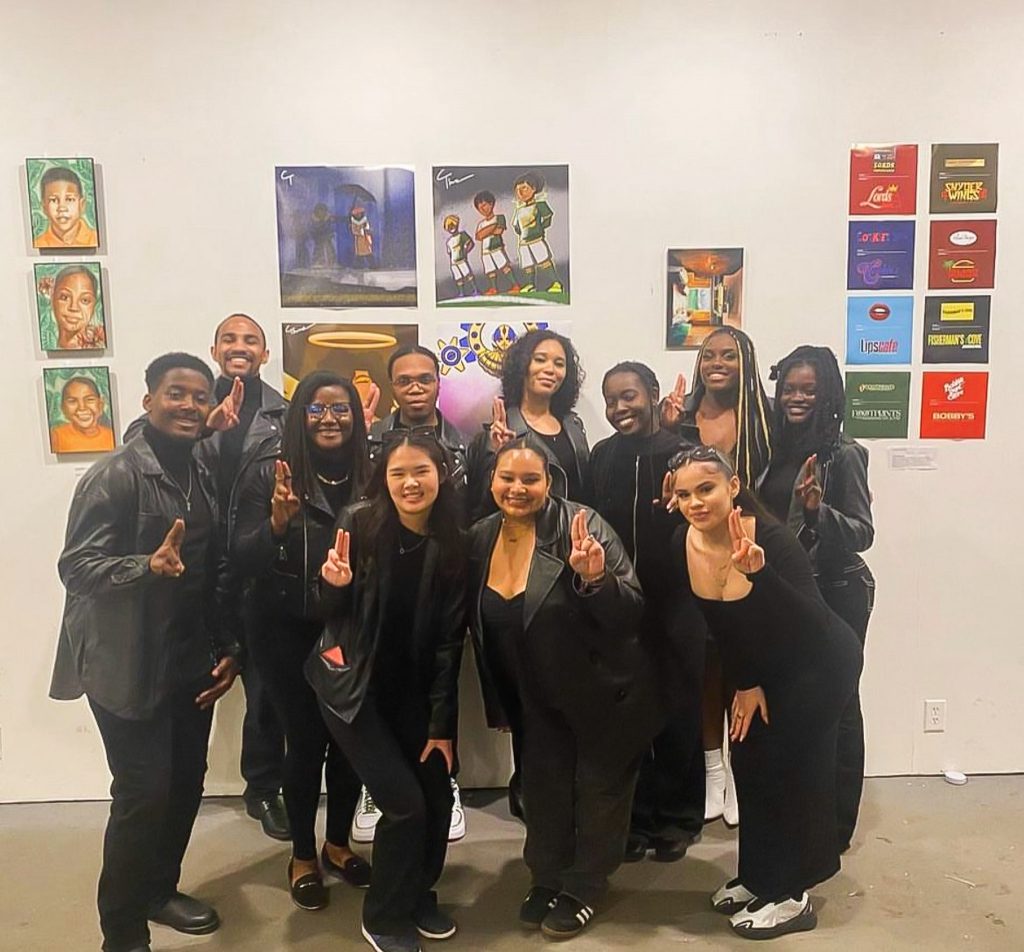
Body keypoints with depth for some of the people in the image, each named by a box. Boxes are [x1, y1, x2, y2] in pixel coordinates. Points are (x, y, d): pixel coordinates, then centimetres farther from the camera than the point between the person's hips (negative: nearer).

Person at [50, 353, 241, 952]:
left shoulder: (204, 480, 8)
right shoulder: (114, 476, -13)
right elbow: (75, 566, -17)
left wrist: (227, 649, 8)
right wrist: (148, 565, -34)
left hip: (192, 662, 7)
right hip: (129, 665, -6)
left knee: (186, 784, 14)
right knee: (143, 796, -1)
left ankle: (159, 889, 38)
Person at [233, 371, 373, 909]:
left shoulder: (370, 474, -2)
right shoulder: (270, 472, -10)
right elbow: (243, 563, -14)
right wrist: (278, 521, -30)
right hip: (286, 633, -3)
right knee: (306, 741, 4)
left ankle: (338, 844, 35)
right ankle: (302, 855, 28)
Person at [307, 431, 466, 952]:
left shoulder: (452, 545, -8)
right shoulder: (359, 523, -16)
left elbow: (449, 641, -4)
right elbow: (332, 613, -7)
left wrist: (442, 724, -4)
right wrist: (334, 585, -30)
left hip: (411, 689, 4)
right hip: (352, 685, -3)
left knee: (438, 797, 4)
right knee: (405, 802, -7)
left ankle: (419, 894, 34)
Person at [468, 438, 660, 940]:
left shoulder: (580, 525, -25)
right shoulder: (480, 539, -7)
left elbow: (631, 611, -27)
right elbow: (483, 631, 5)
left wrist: (595, 579, -47)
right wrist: (498, 703, 12)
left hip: (604, 694, -4)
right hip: (538, 701, 5)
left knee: (599, 790, 17)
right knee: (543, 788, 21)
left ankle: (584, 887, 40)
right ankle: (547, 877, 46)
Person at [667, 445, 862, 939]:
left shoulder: (773, 539, -32)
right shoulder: (683, 546, -14)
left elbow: (813, 625, -39)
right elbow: (719, 624, -2)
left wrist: (758, 573, -52)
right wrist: (745, 683, 0)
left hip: (820, 664, -6)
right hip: (760, 666, 7)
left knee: (790, 767, 0)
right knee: (748, 763, 13)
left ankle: (791, 895, 19)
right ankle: (759, 876, 33)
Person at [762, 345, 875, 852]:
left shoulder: (844, 453, -13)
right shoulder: (782, 447, 5)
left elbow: (863, 532, -15)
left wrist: (819, 511, -31)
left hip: (836, 593, -6)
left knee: (835, 705, 6)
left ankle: (836, 825, 23)